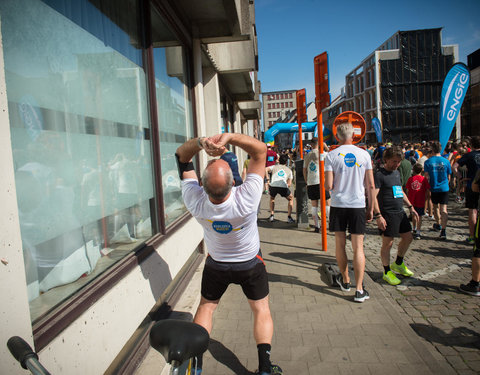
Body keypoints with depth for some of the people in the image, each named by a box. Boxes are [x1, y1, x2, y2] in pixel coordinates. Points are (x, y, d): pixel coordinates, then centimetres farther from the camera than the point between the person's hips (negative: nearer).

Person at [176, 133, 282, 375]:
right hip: (250, 264, -1)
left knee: (206, 307, 22)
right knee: (261, 310, 18)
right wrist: (228, 137, -42)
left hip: (216, 265, 1)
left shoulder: (195, 203, -31)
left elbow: (182, 155, -20)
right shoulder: (246, 201, -36)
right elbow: (260, 150, -29)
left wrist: (201, 143, -40)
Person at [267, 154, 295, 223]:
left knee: (272, 198, 33)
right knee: (291, 199, 26)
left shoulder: (274, 167, 27)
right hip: (283, 186, -1)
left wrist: (267, 179, 12)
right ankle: (289, 217, 16)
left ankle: (271, 215, 25)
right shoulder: (289, 170, 28)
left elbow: (265, 169, 6)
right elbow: (289, 184, 21)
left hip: (273, 185, 1)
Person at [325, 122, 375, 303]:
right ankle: (359, 289, 3)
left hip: (338, 204, -1)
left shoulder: (331, 155, -5)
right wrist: (371, 208, 10)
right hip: (358, 205, 1)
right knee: (358, 247, 3)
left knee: (340, 244, 14)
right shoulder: (364, 154, 0)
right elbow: (370, 185, 1)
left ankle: (345, 280, 30)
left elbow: (328, 186, -11)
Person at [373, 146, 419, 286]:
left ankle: (398, 264, 35)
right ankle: (387, 272, 14)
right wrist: (378, 216, -25)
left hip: (400, 212, 9)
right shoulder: (379, 174, -13)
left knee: (408, 237, 16)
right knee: (388, 243, -1)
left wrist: (411, 207, 22)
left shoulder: (397, 172, 14)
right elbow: (373, 196, -19)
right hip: (387, 214, -9)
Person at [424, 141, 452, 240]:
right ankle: (443, 230, -12)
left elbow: (427, 177, -8)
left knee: (436, 207, 20)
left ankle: (438, 224, 38)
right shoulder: (446, 161, -3)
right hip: (444, 188, 0)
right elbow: (448, 177, 6)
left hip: (434, 188, 0)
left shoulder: (428, 162, -8)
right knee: (443, 209, -2)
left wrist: (428, 187, 5)